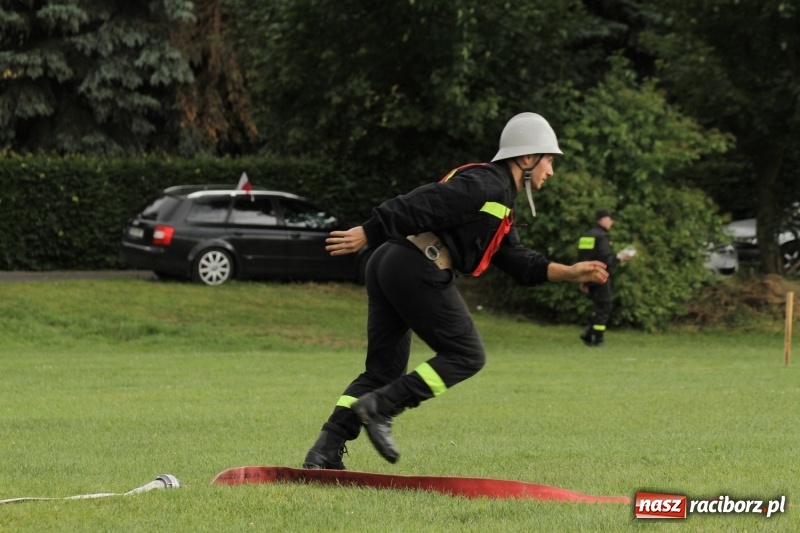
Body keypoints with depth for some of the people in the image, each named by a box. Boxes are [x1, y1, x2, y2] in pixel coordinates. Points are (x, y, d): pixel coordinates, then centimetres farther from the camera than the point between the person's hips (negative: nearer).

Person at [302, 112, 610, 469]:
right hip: (417, 268, -10)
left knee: (384, 369, 10)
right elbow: (423, 203, -15)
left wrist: (570, 273, 18)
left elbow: (520, 263, 28)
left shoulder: (498, 200, 28)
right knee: (466, 355, -1)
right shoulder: (487, 184, -6)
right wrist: (366, 234, -19)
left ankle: (324, 452, 2)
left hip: (387, 266, 10)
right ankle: (379, 407, -10)